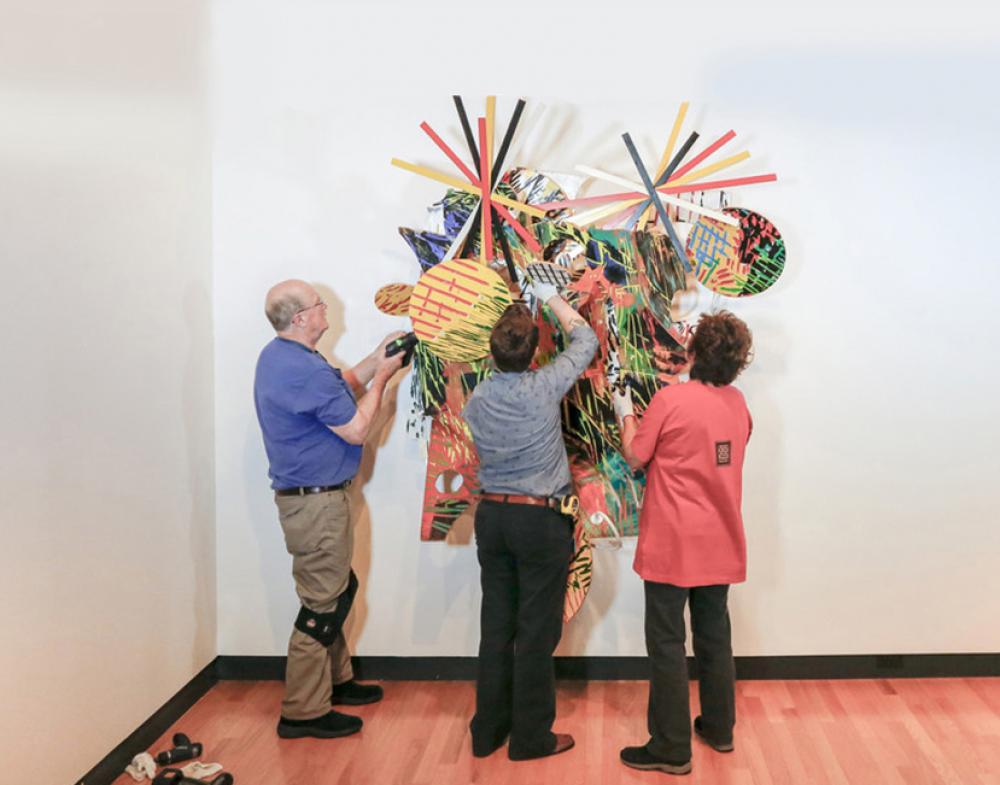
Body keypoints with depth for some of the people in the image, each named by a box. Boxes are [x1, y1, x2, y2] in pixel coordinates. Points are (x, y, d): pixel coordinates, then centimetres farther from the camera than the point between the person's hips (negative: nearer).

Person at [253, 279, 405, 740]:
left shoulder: (277, 356, 9)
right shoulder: (306, 370, -24)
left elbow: (336, 393, 16)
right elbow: (356, 429, -19)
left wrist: (375, 360, 12)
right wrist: (381, 378, -8)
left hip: (304, 496, 11)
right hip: (316, 501, -11)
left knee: (334, 590, 22)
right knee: (323, 604, -2)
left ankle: (335, 680, 36)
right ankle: (303, 712, 6)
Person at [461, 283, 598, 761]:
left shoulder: (477, 399, -1)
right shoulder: (544, 387, -13)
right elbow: (585, 340, 2)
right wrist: (551, 297, 13)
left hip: (491, 514, 5)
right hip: (540, 519, -5)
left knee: (496, 626, 13)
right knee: (536, 631, 4)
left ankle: (488, 729, 22)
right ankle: (531, 737, 13)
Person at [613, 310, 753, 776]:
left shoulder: (670, 399, -16)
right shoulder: (738, 404, 1)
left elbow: (635, 456, -6)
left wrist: (626, 414, 12)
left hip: (673, 544, -6)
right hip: (720, 542, 6)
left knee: (666, 642, 2)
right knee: (714, 635, 19)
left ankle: (671, 748, 7)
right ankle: (719, 727, 31)